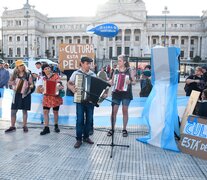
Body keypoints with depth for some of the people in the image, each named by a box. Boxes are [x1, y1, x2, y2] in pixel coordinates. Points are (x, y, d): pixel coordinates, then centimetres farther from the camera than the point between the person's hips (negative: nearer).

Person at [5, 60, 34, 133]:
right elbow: (9, 82, 11)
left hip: (25, 94, -2)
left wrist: (30, 86, -24)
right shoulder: (15, 74, 4)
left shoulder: (28, 74, -3)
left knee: (24, 111, 6)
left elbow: (32, 84, -2)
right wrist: (13, 83, -10)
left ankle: (24, 126, 18)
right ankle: (12, 126, 15)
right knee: (13, 111, 3)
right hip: (17, 94, 3)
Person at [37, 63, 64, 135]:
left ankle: (56, 126, 26)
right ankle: (46, 128, 3)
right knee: (45, 111, -4)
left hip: (55, 96, -3)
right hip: (47, 97, 3)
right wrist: (41, 89, -5)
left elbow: (60, 85, -7)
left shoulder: (55, 75, -3)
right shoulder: (43, 78, 9)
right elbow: (41, 87, 18)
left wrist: (60, 87, -29)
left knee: (55, 112, 7)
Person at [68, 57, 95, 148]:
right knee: (80, 120, -4)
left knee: (89, 119, 8)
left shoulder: (93, 74, 8)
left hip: (90, 100, 3)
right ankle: (79, 139, 7)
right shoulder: (76, 73, 0)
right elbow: (69, 84, 4)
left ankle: (86, 137, 24)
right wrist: (72, 88, -17)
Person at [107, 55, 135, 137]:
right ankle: (112, 129, 9)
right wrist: (112, 83, -9)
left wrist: (130, 82, -19)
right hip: (116, 93, 2)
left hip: (126, 93, -2)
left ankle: (124, 129, 14)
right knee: (114, 111, -1)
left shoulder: (129, 70, 3)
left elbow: (134, 82, 2)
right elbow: (112, 82, 13)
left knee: (125, 110, 3)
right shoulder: (116, 71, 9)